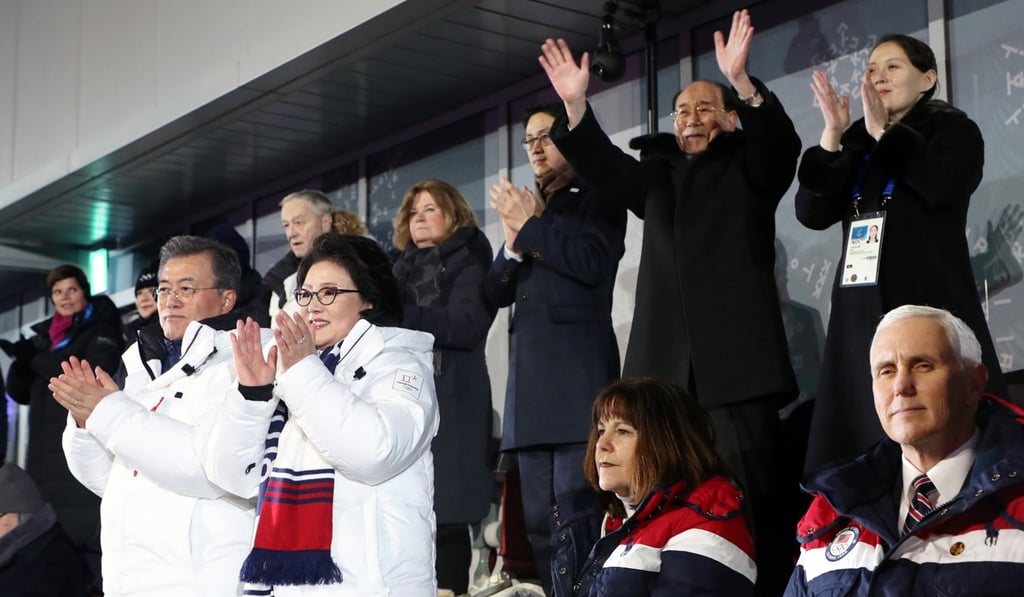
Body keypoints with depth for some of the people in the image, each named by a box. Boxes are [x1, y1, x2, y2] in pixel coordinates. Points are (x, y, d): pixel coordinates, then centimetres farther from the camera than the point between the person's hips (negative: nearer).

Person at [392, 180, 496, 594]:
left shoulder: (468, 263, 5)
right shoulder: (402, 270, 22)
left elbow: (466, 325, -10)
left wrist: (398, 314, -14)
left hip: (449, 401, -5)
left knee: (445, 513, -9)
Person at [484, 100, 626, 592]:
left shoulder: (598, 200, 6)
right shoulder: (525, 208, 22)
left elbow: (591, 262, -13)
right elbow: (497, 292, 17)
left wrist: (530, 226, -5)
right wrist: (513, 244, 0)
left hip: (577, 372, -7)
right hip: (529, 376, 7)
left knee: (578, 510, -14)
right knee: (536, 516, 6)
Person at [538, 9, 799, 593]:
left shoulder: (750, 168, 12)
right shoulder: (658, 176, 22)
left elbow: (782, 143, -7)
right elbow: (603, 164, 9)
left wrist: (742, 82, -24)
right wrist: (577, 106, -8)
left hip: (735, 353, -3)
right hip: (666, 359, 4)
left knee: (748, 497, -7)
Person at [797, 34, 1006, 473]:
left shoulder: (954, 130, 7)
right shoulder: (856, 146, 19)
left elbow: (942, 186, -15)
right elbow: (812, 214, 5)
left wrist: (884, 131, -11)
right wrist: (832, 136, -4)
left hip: (930, 303, -5)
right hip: (863, 311, 5)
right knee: (865, 433, -2)